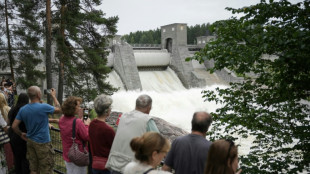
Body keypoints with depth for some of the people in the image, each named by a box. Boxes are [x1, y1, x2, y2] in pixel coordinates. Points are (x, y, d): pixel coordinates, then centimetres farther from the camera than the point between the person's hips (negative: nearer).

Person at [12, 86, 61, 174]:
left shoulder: (22, 109, -2)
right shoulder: (44, 107, -18)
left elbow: (14, 126, -1)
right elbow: (59, 110, -2)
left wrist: (21, 134, 16)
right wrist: (54, 96, 8)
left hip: (30, 142, 6)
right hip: (43, 143, -6)